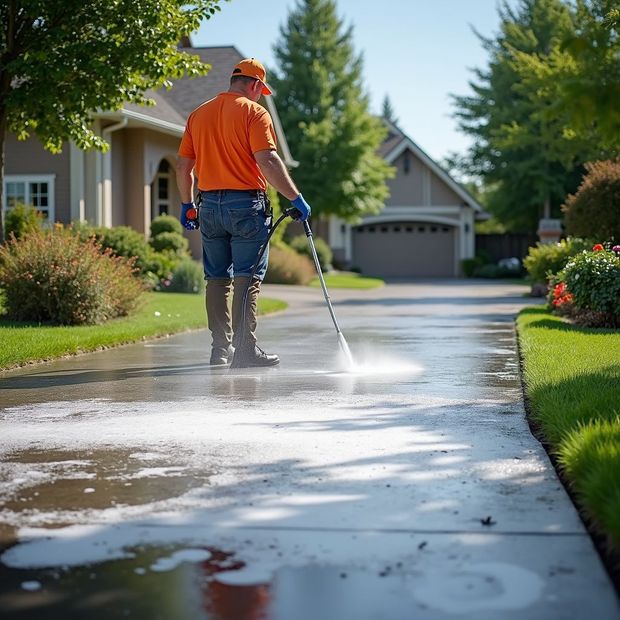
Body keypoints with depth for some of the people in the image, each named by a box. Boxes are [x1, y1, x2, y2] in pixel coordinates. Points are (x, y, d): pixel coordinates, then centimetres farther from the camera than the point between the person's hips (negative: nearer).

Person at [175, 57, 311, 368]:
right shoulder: (254, 112, -5)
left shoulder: (198, 114, 13)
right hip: (246, 203, -5)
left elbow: (183, 165, 14)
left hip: (209, 204, 5)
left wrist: (186, 205, 22)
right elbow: (267, 161, -16)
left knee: (217, 278, 10)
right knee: (247, 278, -2)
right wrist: (296, 198, -13)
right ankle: (245, 348, -5)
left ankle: (220, 348, 11)